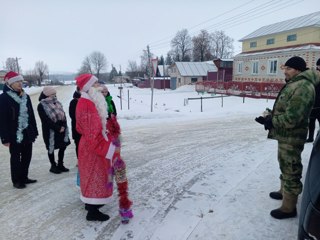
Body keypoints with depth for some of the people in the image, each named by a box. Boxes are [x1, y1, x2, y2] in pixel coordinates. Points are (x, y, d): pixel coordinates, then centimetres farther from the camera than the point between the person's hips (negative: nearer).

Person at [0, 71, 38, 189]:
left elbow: (31, 115, 11)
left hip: (27, 133, 6)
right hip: (14, 134, -6)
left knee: (27, 156, 13)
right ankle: (16, 180, 21)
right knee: (16, 157, 7)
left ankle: (24, 177, 29)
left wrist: (34, 131, 9)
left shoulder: (25, 96, 8)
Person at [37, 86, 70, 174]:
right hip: (50, 131, -6)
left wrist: (63, 126, -10)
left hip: (62, 129, 6)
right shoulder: (41, 106, -7)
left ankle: (60, 164, 24)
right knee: (51, 148, 4)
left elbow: (63, 114, 6)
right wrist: (58, 128, -18)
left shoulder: (57, 103, 11)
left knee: (63, 147, 9)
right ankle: (53, 166, 19)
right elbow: (46, 120, -14)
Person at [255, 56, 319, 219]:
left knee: (291, 171, 1)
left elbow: (291, 118, -29)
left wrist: (271, 121, -15)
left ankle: (289, 208, 14)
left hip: (291, 138, -11)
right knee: (285, 167, 26)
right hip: (285, 135, 11)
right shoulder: (293, 84, 12)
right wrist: (270, 116, 2)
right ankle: (284, 191, 46)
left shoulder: (302, 87, -23)